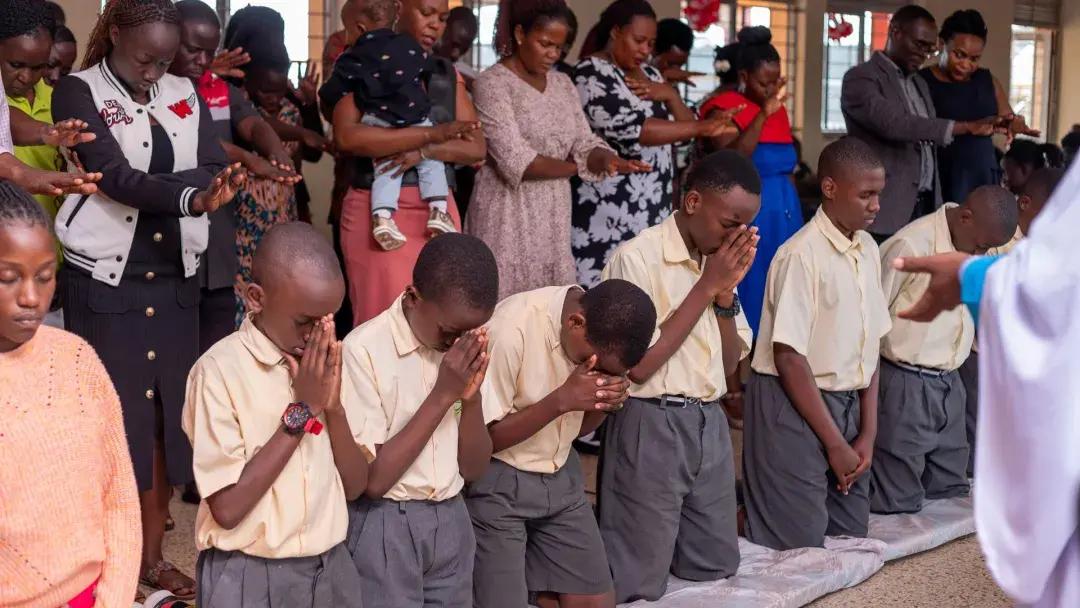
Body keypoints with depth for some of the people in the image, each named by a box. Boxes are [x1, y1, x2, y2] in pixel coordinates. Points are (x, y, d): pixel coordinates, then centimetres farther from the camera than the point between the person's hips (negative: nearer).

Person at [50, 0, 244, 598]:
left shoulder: (184, 94, 8)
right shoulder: (77, 91, -6)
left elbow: (213, 169, -5)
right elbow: (115, 176, -19)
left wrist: (149, 185, -23)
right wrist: (190, 197, -35)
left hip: (172, 279, 4)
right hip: (104, 281, -4)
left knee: (164, 417, 8)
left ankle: (152, 555, 20)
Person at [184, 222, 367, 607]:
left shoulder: (324, 361, 2)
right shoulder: (220, 370, -15)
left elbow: (355, 486, 2)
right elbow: (227, 508, -19)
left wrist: (333, 405, -13)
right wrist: (301, 411, -18)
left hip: (331, 568, 5)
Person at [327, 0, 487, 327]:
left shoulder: (448, 74, 16)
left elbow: (476, 147, 6)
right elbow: (346, 136, -15)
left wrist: (423, 151, -13)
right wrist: (433, 133, -16)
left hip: (438, 211, 4)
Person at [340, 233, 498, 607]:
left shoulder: (466, 348, 2)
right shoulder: (365, 350, -17)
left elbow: (474, 469, 3)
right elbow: (372, 479, -18)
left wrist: (471, 394, -14)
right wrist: (443, 395, -21)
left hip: (451, 522, 5)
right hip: (386, 528, -5)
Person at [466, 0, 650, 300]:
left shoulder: (562, 84, 11)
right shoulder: (493, 83, -10)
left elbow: (585, 144, 5)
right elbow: (515, 161, -18)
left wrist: (608, 160, -18)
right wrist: (575, 167, -6)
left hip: (554, 216, 6)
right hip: (511, 217, -6)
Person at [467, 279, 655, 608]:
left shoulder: (605, 329, -6)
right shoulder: (511, 328, -25)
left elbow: (577, 427, 6)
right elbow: (484, 437, -19)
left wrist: (607, 400, -15)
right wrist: (561, 399, -29)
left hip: (561, 476, 6)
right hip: (498, 485, -6)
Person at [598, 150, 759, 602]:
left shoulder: (721, 259, 8)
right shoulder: (638, 258, -15)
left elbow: (730, 364, 9)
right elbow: (638, 366, -20)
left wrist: (726, 292, -8)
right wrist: (706, 287, -18)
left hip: (709, 424, 7)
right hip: (651, 428, -7)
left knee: (715, 565, 14)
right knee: (640, 580, -3)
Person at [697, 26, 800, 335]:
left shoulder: (779, 109, 13)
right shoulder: (724, 109, -8)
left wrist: (792, 214, 18)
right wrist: (763, 115, -27)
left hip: (784, 218, 7)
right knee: (748, 296, -5)